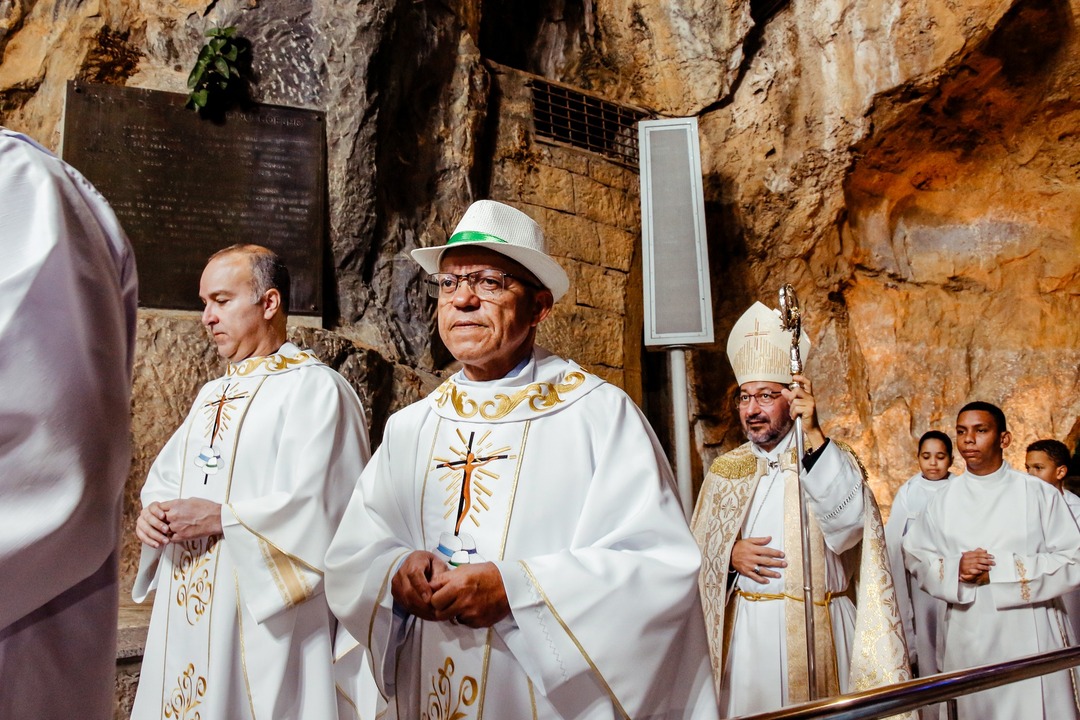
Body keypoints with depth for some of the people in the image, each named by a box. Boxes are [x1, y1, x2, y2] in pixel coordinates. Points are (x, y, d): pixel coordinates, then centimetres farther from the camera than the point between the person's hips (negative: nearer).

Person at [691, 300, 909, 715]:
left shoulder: (832, 459, -1)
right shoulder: (725, 469, 7)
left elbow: (848, 524, -20)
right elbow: (696, 546, 11)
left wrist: (813, 437, -26)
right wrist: (729, 553, -11)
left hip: (817, 633, -2)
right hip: (745, 631, 2)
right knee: (750, 707, 6)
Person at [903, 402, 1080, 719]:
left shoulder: (1039, 493, -5)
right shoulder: (945, 499, 3)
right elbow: (914, 554, 7)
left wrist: (1000, 570, -15)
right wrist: (954, 569, -13)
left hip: (1031, 636, -2)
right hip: (969, 638, 2)